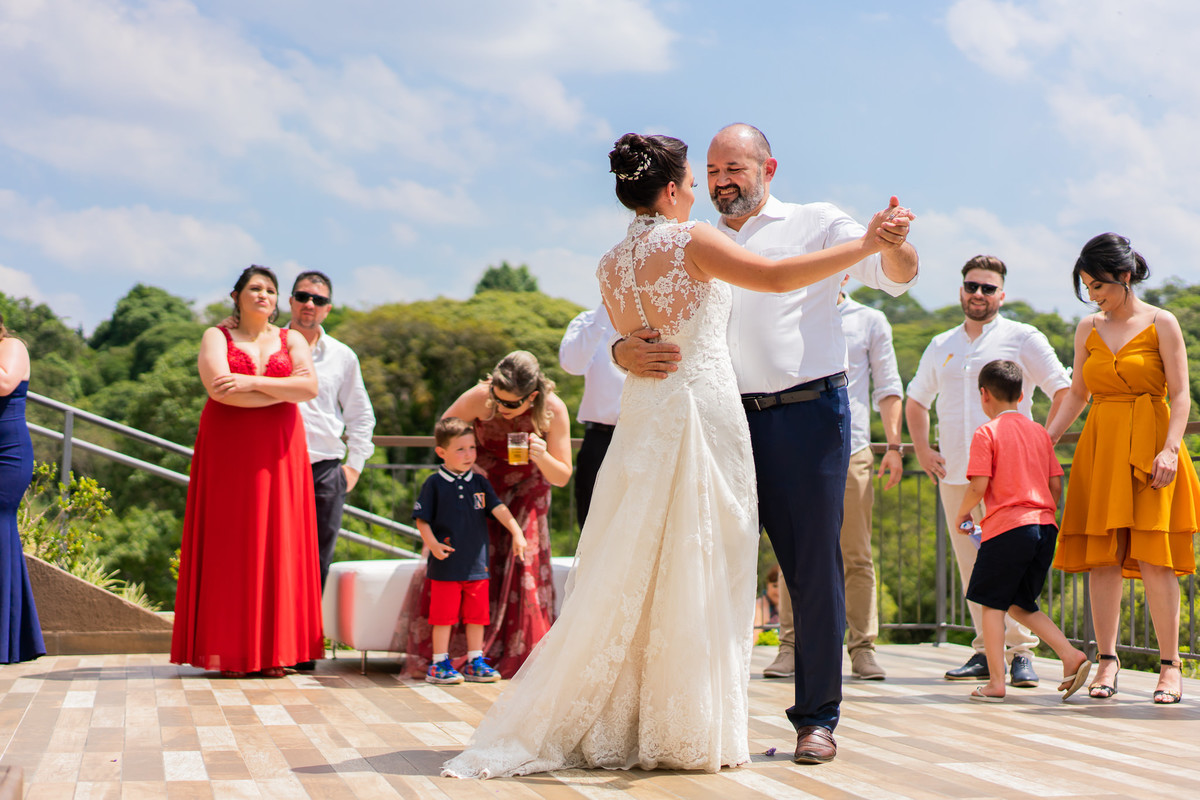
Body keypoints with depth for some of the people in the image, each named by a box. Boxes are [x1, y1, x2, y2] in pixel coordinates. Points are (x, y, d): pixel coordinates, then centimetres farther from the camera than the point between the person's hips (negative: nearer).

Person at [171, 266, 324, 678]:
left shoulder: (292, 340, 13)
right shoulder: (216, 337, 7)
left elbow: (310, 388, -4)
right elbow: (220, 388, -12)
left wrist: (251, 383, -13)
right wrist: (283, 389, -8)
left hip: (279, 455, 2)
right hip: (228, 454, -2)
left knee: (278, 546, -2)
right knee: (229, 547, -5)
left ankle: (275, 650, 0)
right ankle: (229, 652, -3)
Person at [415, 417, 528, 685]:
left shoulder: (479, 483, 9)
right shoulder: (434, 484, -3)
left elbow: (499, 509, 4)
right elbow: (422, 519, -2)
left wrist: (517, 533, -8)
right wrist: (432, 544, -15)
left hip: (477, 564, 4)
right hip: (446, 565, -4)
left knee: (477, 614, 9)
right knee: (444, 615, -1)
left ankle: (474, 662, 19)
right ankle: (440, 664, 8)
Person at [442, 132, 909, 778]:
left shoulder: (610, 265, 11)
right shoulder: (690, 241, -9)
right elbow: (776, 277, -15)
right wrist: (864, 245, -12)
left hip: (642, 414, 7)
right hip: (702, 407, -6)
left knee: (635, 574, 9)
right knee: (699, 573, -1)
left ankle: (615, 726, 12)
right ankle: (689, 731, 4)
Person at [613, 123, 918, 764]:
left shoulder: (815, 223, 8)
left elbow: (894, 276, -3)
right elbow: (642, 318, 11)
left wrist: (894, 245, -28)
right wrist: (626, 352, -13)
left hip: (806, 415, -3)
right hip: (725, 420, 4)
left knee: (814, 566, -2)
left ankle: (817, 717, 7)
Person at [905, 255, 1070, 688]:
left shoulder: (1022, 338, 4)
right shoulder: (941, 346, 17)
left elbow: (1065, 393, 1)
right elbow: (916, 401, 28)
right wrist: (922, 449, 14)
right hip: (954, 474, 5)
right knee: (971, 566, 4)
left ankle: (1021, 651, -7)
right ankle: (986, 649, 10)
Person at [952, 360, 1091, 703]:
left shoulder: (986, 433, -4)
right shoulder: (1040, 432, 15)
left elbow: (978, 486, -11)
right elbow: (1056, 484, 12)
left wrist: (962, 514, 7)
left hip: (1007, 526, -6)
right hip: (1044, 527, 6)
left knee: (993, 604, 4)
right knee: (1020, 604, 17)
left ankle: (995, 682, -2)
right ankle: (1071, 656, 2)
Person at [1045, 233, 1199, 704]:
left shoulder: (1161, 324, -1)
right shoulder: (1088, 329, 11)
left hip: (1150, 444, -4)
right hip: (1099, 448, 4)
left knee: (1153, 556, -8)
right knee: (1102, 556, 0)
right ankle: (1107, 661, 6)